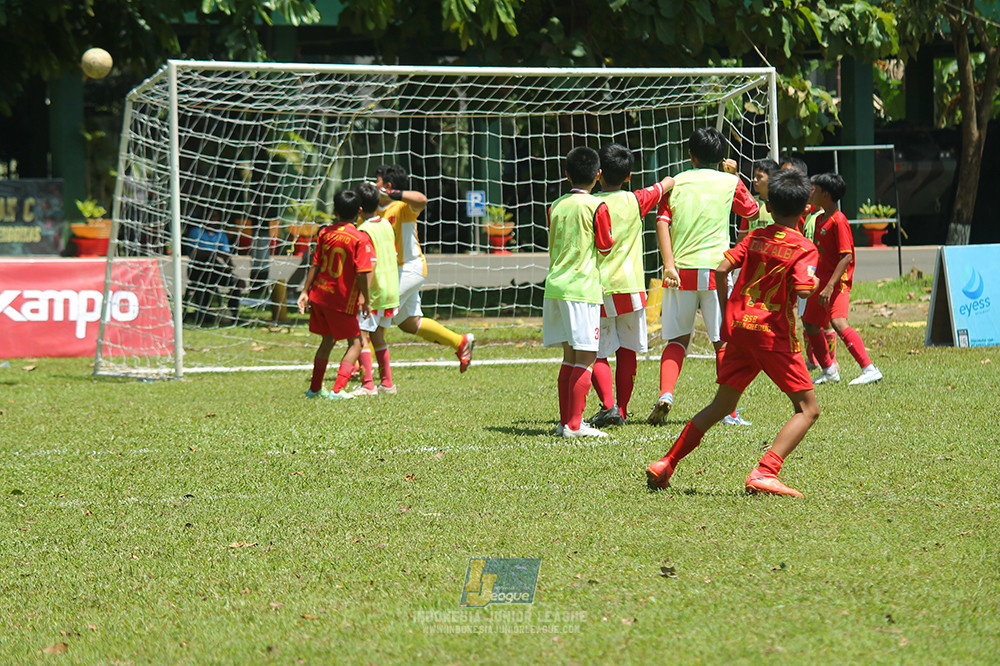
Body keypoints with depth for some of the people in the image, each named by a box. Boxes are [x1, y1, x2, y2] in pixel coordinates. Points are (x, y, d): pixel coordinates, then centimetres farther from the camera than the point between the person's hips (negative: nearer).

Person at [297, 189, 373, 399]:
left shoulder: (325, 233, 3)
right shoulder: (360, 239, -13)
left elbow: (315, 265, 6)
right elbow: (362, 273, -18)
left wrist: (305, 291, 12)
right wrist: (365, 300, -8)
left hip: (319, 294, 6)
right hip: (342, 301, -6)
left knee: (328, 340, 22)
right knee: (355, 343, 7)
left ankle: (315, 388, 28)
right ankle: (337, 390, -7)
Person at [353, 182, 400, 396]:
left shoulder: (364, 231, -15)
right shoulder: (387, 226, 8)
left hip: (374, 291, -8)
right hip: (391, 289, 8)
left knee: (362, 336, -5)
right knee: (378, 336, 17)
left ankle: (368, 385, -11)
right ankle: (386, 383, 19)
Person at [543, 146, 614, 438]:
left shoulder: (556, 206, 10)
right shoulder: (596, 206, -8)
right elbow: (605, 246, -3)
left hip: (555, 285, 7)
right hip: (582, 288, -7)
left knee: (570, 356, 13)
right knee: (586, 358, -4)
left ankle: (566, 421, 13)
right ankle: (574, 424, -9)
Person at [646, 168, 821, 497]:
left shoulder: (755, 237, 10)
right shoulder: (804, 248, -4)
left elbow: (721, 270, 2)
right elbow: (802, 289, -20)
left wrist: (727, 313, 12)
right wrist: (812, 280, 3)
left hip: (739, 327, 6)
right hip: (774, 333, -6)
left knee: (721, 405, 17)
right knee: (808, 409, 1)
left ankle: (666, 465, 16)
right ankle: (765, 473, -17)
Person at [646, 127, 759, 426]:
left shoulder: (676, 183, 7)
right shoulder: (730, 183, 4)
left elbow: (662, 223, -3)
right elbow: (751, 211, 20)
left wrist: (668, 264, -8)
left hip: (681, 272, 1)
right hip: (716, 269, -1)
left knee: (678, 340, 11)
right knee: (724, 342, 5)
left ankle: (665, 394, -10)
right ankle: (728, 410, 3)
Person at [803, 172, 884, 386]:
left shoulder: (838, 221, -15)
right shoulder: (820, 219, 14)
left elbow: (846, 256, -21)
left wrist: (830, 286, -26)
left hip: (837, 282, -10)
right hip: (821, 281, 10)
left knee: (838, 322, -26)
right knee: (810, 325, 15)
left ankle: (870, 369, -29)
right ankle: (829, 371, 28)